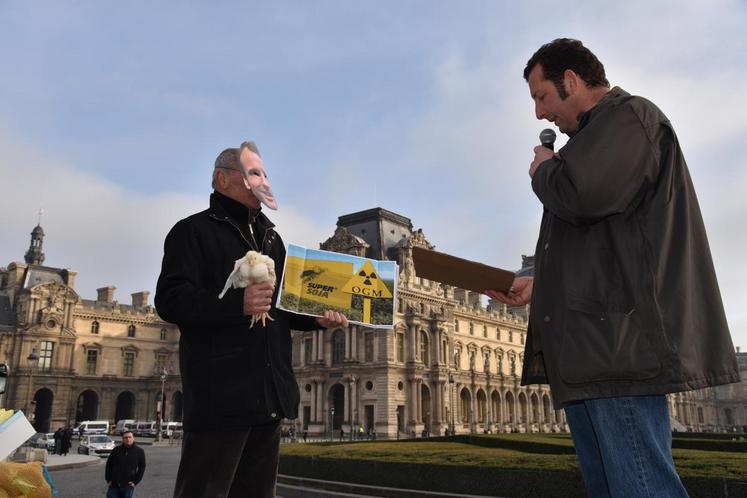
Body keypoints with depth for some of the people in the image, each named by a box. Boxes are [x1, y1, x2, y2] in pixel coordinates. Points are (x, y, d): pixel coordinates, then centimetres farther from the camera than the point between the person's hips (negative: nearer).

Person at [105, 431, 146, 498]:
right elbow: (109, 465, 10)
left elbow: (142, 468, 2)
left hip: (128, 486, -2)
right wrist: (108, 479, 4)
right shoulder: (116, 450, 2)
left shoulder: (139, 451, -1)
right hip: (114, 485, 2)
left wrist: (135, 481, -5)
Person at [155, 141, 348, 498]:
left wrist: (316, 318, 5)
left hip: (269, 393, 8)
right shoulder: (194, 230, -2)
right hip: (220, 392, -7)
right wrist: (237, 304, -28)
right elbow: (170, 300, -13)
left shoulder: (270, 237, 21)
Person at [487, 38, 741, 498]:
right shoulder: (601, 135, 28)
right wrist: (541, 287, 19)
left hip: (619, 341, -11)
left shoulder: (629, 115, -2)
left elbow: (580, 196, -22)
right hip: (595, 347, 11)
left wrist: (543, 169, 0)